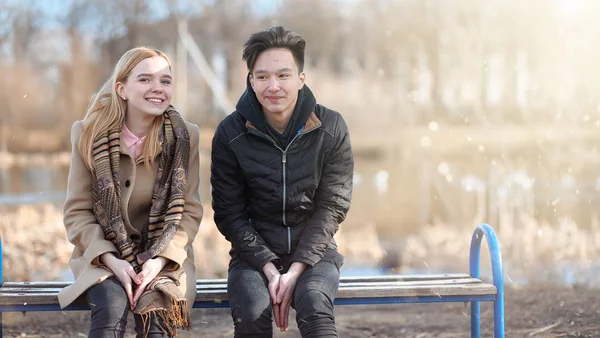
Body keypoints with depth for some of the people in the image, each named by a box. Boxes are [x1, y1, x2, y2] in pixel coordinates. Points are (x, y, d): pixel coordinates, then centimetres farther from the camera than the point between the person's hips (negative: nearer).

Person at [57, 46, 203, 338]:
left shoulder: (184, 137, -4)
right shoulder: (90, 135, -5)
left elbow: (190, 211, -2)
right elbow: (77, 212, -3)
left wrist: (160, 260, -17)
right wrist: (110, 259, -17)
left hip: (164, 257, 1)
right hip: (103, 256, 0)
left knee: (156, 310, -29)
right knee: (112, 306, -30)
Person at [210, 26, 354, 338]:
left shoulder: (330, 128, -4)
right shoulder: (230, 134, -5)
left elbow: (332, 206, -4)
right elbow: (229, 214, -3)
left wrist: (296, 270, -15)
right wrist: (269, 267, -15)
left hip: (314, 252, 0)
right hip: (255, 253, 0)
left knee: (315, 306, -31)